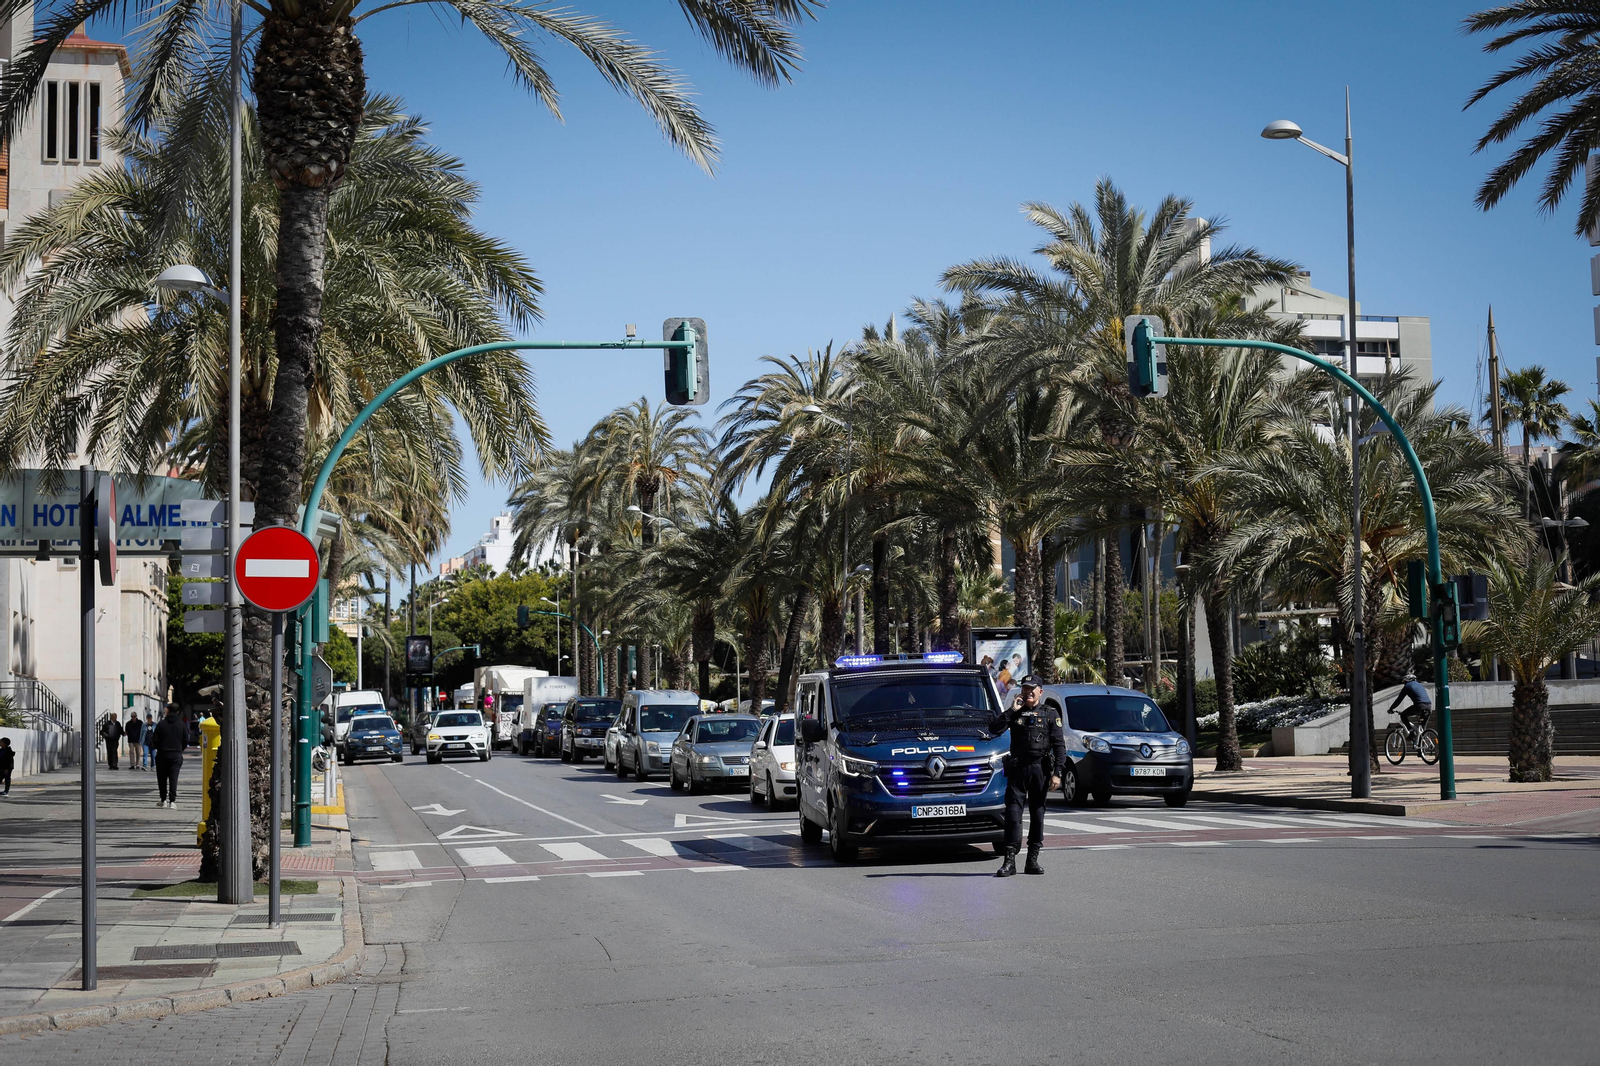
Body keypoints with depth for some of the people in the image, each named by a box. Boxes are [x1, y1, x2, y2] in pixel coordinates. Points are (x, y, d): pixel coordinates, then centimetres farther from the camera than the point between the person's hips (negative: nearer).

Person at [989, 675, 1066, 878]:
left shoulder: (1050, 715, 6)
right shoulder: (1015, 713, 10)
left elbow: (1059, 745, 2)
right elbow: (994, 729, -4)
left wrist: (1057, 773, -7)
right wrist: (1012, 711, -9)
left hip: (1040, 769, 0)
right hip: (1017, 769, 0)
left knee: (1037, 813, 5)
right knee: (1013, 812, -8)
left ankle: (1032, 860, 11)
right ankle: (1010, 861, -11)